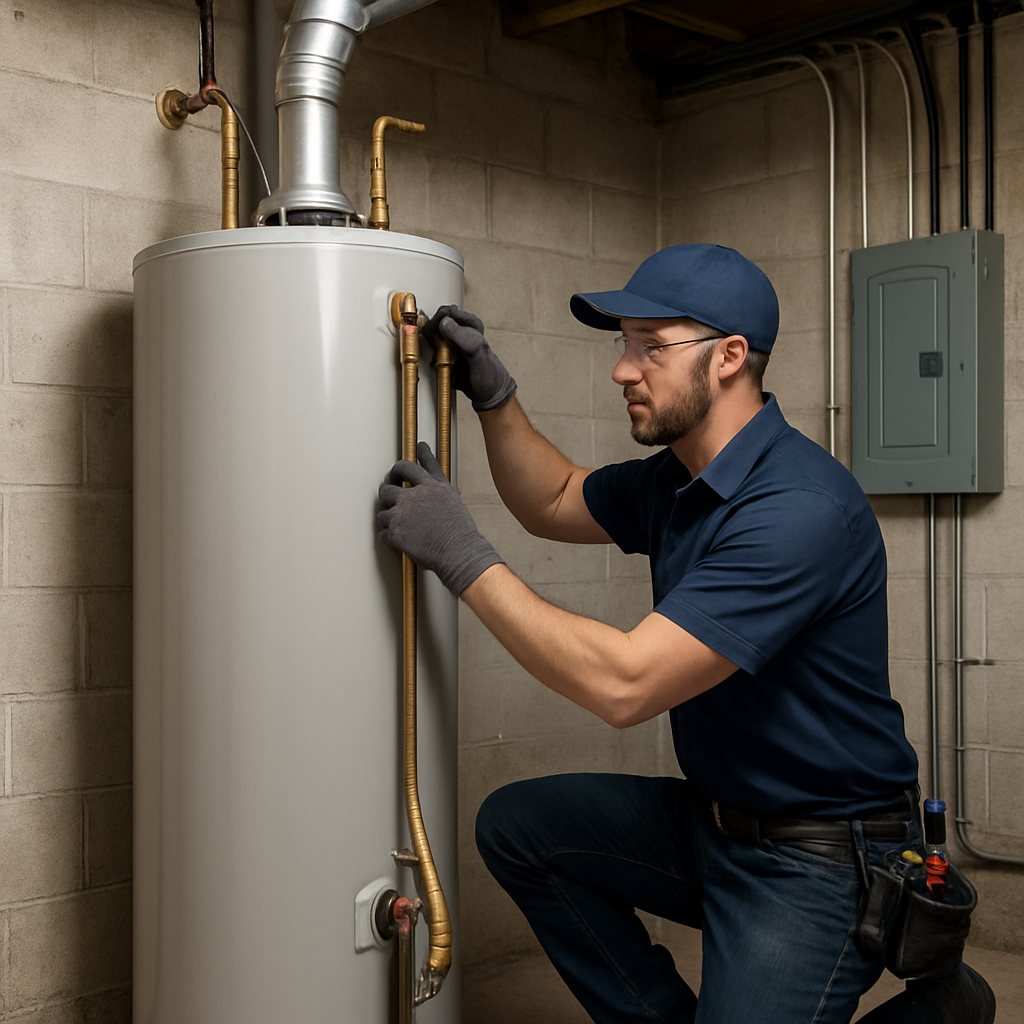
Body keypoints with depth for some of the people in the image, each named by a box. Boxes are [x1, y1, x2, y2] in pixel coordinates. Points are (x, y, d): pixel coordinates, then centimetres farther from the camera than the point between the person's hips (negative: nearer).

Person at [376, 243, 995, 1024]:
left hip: (816, 863, -9)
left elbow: (624, 684, -32)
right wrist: (493, 394, 3)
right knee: (516, 826, 3)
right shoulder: (677, 480, 3)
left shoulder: (800, 507, -27)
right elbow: (554, 503, 21)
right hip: (711, 816, 9)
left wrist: (464, 557, -26)